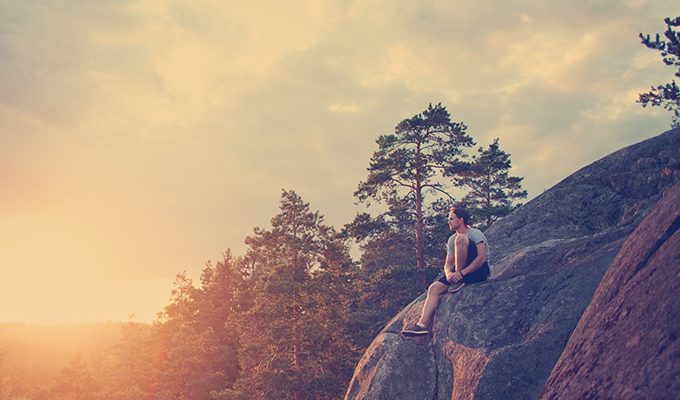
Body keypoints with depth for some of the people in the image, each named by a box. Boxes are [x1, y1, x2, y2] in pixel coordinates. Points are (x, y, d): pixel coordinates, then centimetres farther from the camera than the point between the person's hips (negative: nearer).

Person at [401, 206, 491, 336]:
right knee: (434, 288, -14)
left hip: (479, 271, -7)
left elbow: (482, 258, -21)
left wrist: (461, 273, -27)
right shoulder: (452, 240, 14)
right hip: (461, 272, 7)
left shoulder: (475, 233, -7)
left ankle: (459, 282, -21)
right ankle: (424, 324, -23)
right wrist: (448, 273, -16)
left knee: (461, 238, -27)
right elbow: (448, 264, 10)